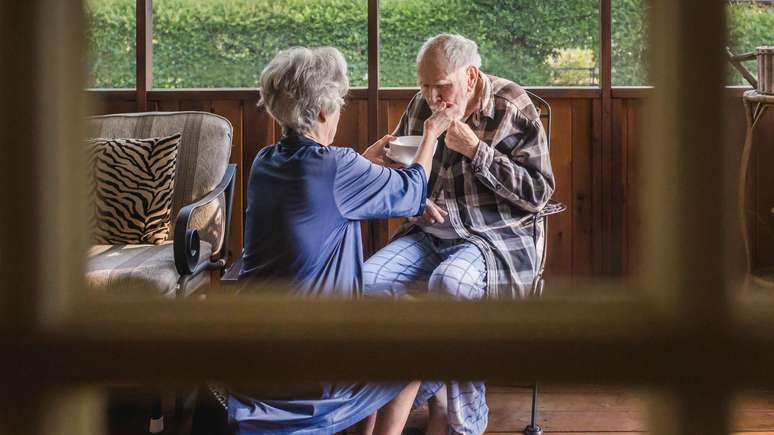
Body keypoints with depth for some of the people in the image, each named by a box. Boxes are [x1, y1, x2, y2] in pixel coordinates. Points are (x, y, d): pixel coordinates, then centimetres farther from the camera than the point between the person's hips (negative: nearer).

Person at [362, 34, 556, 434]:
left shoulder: (513, 108, -7)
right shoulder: (420, 106, 7)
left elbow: (538, 193, -11)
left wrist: (476, 151, -17)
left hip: (493, 237, -5)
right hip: (429, 233, 6)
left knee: (448, 284, -37)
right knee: (367, 281, -22)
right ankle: (433, 390, -4)